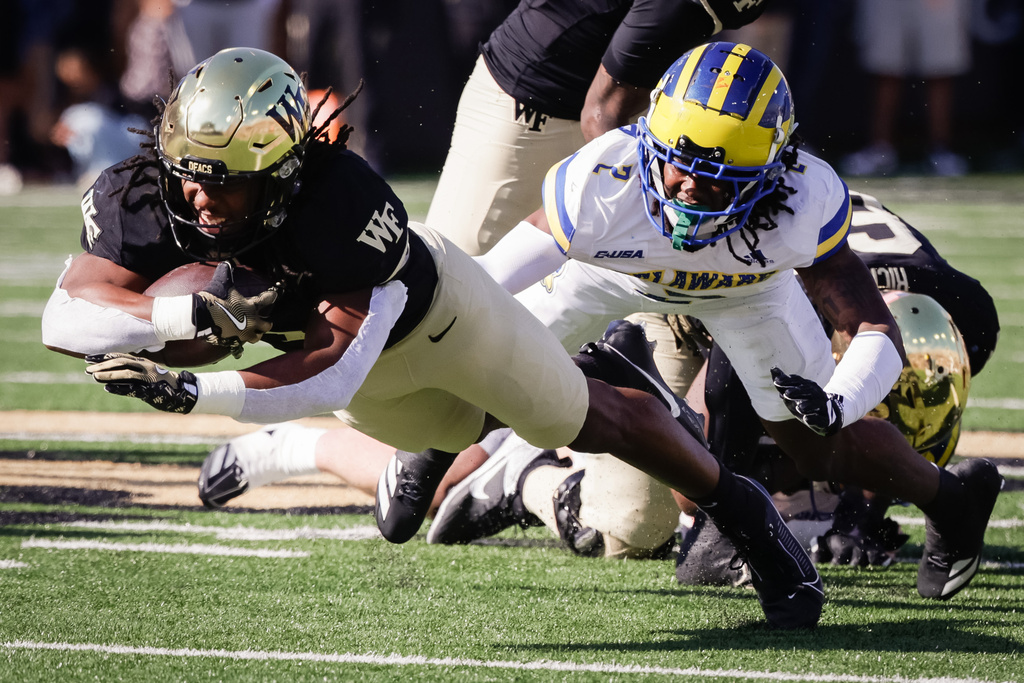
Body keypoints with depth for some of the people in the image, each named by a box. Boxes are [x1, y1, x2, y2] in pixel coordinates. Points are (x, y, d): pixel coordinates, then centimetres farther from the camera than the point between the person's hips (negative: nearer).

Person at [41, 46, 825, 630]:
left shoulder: (346, 206, -49)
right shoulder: (147, 196, -35)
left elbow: (333, 374, -51)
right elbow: (66, 316, -42)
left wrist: (187, 390, -58)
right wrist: (196, 314, -56)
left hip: (430, 305, -4)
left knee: (589, 421, 12)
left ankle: (739, 509, 34)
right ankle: (438, 434, 64)